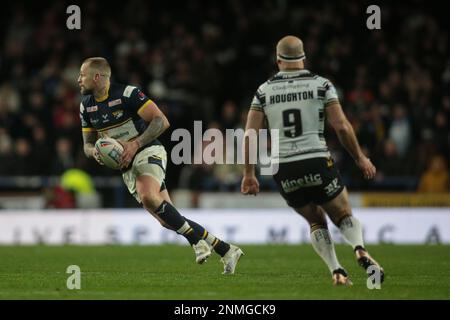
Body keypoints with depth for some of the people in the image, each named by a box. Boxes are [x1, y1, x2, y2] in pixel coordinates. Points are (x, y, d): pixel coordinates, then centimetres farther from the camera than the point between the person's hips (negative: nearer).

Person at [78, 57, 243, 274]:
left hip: (148, 151, -7)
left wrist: (135, 144, -23)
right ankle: (226, 251, 6)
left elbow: (161, 121, -14)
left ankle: (198, 241, -24)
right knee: (168, 220, -1)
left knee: (148, 197, -36)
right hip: (127, 167, 7)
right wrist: (94, 152, -10)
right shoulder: (86, 106, 7)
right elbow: (87, 143, 15)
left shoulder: (127, 94, -14)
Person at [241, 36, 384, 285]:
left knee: (316, 221, 20)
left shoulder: (264, 91, 8)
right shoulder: (321, 85, 2)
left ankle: (336, 271, 1)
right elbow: (342, 127, -2)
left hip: (283, 169, 2)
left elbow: (249, 134, 3)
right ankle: (360, 250, -19)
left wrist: (249, 174, 9)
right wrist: (360, 158, 10)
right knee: (343, 216, 13)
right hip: (316, 162, -2)